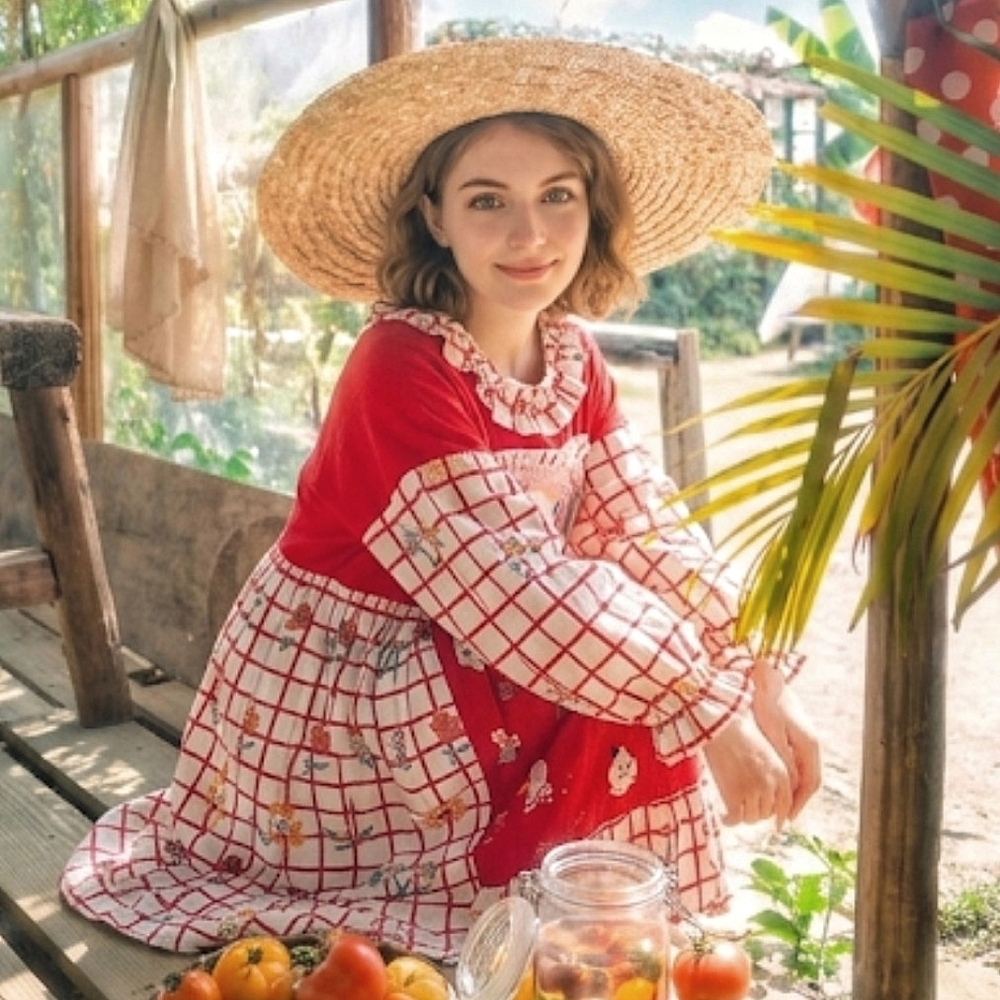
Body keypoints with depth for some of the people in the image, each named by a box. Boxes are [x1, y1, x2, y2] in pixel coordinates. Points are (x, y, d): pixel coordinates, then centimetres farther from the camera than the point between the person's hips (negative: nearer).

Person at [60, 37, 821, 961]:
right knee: (642, 712, -17)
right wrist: (713, 715, -28)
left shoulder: (573, 360, -2)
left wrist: (763, 684, -16)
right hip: (338, 699, -7)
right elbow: (521, 593, -30)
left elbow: (649, 535, -6)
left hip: (453, 672, 8)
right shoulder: (404, 370, -27)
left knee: (653, 706, -3)